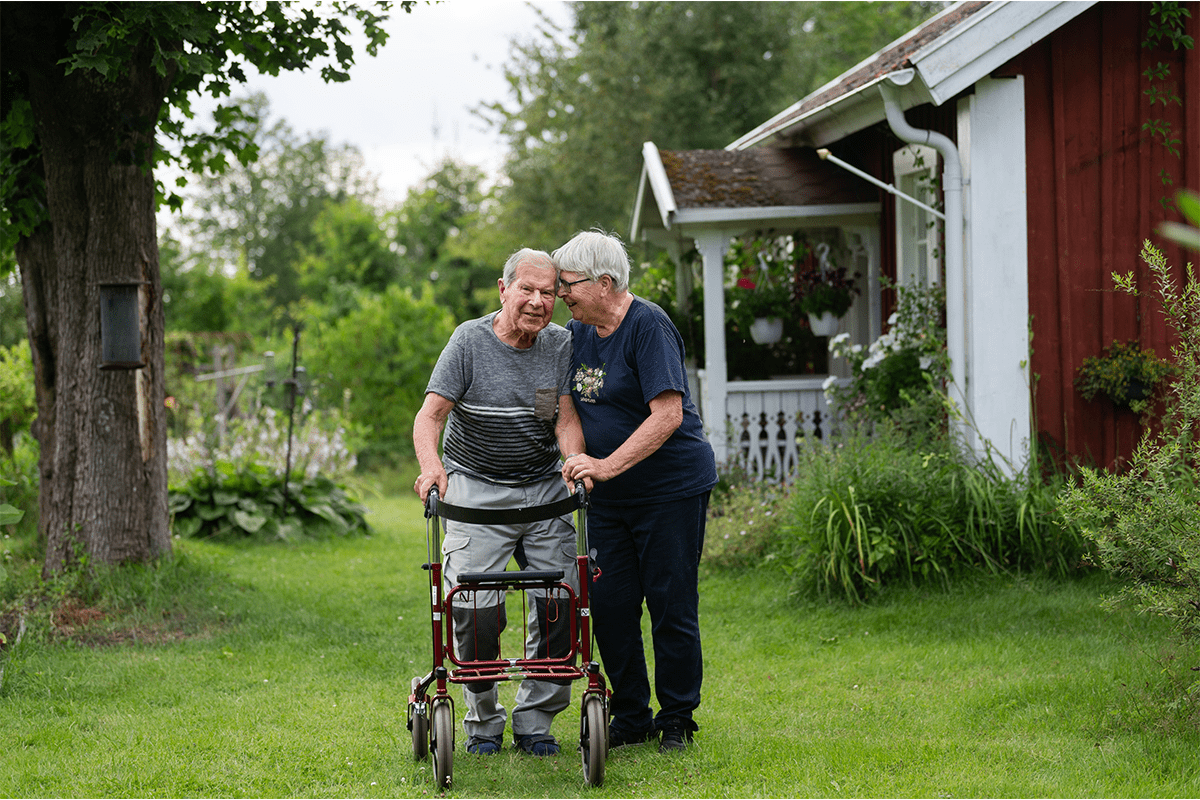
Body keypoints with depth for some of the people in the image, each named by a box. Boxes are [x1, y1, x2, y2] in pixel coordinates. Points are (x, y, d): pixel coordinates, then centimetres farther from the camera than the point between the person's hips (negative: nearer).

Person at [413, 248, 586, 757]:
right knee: (475, 608, -14)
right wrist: (431, 465, -34)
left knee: (560, 603, -8)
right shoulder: (470, 340, -8)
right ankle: (482, 720, 8)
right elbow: (430, 414, -15)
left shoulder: (560, 345, 2)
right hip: (476, 490, -3)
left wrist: (577, 462, -27)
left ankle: (535, 720, 7)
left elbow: (566, 417, -5)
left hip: (545, 489, 3)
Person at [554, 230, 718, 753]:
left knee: (671, 606, -1)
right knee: (609, 604, 4)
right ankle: (630, 718, 17)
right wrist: (579, 464, 6)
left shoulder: (648, 326, -16)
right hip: (609, 497, 7)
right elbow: (569, 409, 20)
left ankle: (677, 720, 12)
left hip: (672, 489, -7)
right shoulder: (576, 331, 7)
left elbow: (668, 415, -24)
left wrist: (608, 465, -30)